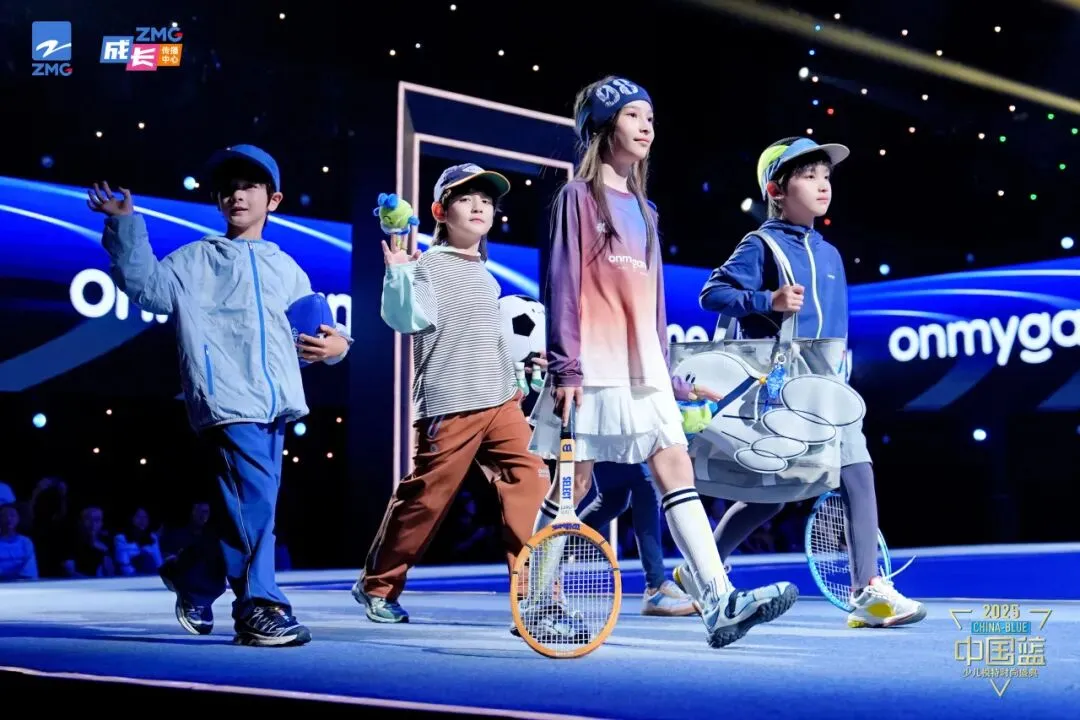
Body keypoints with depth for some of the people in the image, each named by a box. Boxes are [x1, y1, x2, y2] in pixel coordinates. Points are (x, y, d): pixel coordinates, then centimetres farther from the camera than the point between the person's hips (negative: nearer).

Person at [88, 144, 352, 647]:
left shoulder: (286, 269, 21)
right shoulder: (195, 260, 11)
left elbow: (309, 335, 21)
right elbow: (146, 286, -2)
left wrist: (336, 345, 0)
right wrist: (125, 227, -10)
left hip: (276, 404, 5)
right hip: (228, 400, -5)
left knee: (246, 504, 10)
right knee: (254, 500, -13)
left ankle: (194, 579, 30)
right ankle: (259, 606, -4)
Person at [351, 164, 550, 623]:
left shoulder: (485, 275, 20)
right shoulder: (429, 265, -3)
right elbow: (407, 318, -18)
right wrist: (398, 269, -27)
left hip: (501, 401, 7)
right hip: (450, 404, -7)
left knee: (530, 484, -8)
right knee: (425, 497, 0)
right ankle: (376, 584, 20)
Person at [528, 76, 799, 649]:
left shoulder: (643, 210, 19)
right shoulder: (579, 197, 0)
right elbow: (562, 284, -8)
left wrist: (668, 375, 18)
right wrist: (566, 367, -15)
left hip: (642, 368, 6)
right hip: (593, 367, -6)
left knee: (676, 469, -6)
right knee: (572, 484, -1)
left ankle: (720, 603, -14)